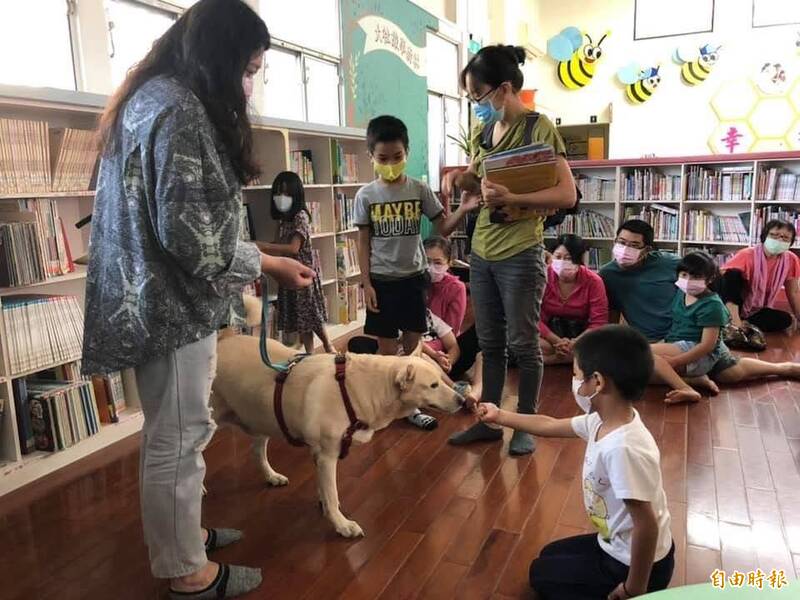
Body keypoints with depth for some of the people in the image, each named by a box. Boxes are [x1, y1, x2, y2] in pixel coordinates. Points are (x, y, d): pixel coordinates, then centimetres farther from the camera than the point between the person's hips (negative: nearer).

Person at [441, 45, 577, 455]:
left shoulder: (539, 128, -10)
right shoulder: (482, 132, 10)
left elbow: (567, 194, -16)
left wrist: (511, 198, -27)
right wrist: (457, 177, 1)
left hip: (520, 255, -6)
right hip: (481, 252, 7)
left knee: (523, 343, 4)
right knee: (489, 342, 13)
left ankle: (526, 425, 20)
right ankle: (489, 419, 26)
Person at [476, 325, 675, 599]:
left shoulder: (623, 448, -37)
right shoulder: (602, 420, -9)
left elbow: (647, 524, -31)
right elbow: (550, 425, 7)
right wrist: (499, 416, 15)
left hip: (633, 562, -8)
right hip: (618, 543, 8)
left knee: (542, 574, 11)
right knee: (550, 555, 26)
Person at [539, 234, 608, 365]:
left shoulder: (593, 281, -9)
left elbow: (598, 322, -12)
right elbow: (536, 318, -11)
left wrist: (574, 343, -27)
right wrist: (558, 342, -24)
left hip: (581, 336, 1)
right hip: (550, 336, -1)